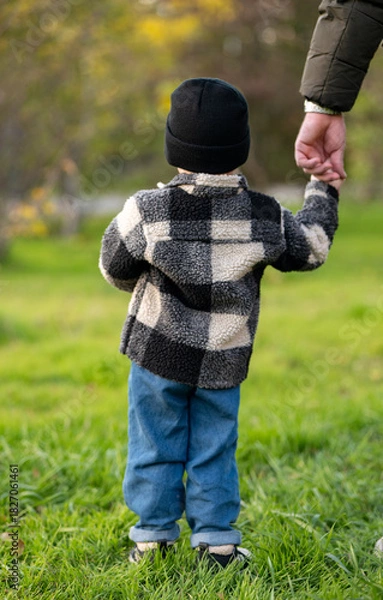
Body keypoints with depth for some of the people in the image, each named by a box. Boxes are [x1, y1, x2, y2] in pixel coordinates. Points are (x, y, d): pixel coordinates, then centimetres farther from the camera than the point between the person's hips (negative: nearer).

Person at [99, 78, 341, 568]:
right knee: (214, 450, 12)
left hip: (158, 353, -1)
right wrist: (322, 196, 24)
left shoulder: (148, 210, -14)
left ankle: (152, 536, 17)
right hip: (223, 362, 1)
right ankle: (217, 540, 16)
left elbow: (114, 267, -1)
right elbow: (310, 247, 8)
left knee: (154, 446, 11)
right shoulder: (264, 217, -9)